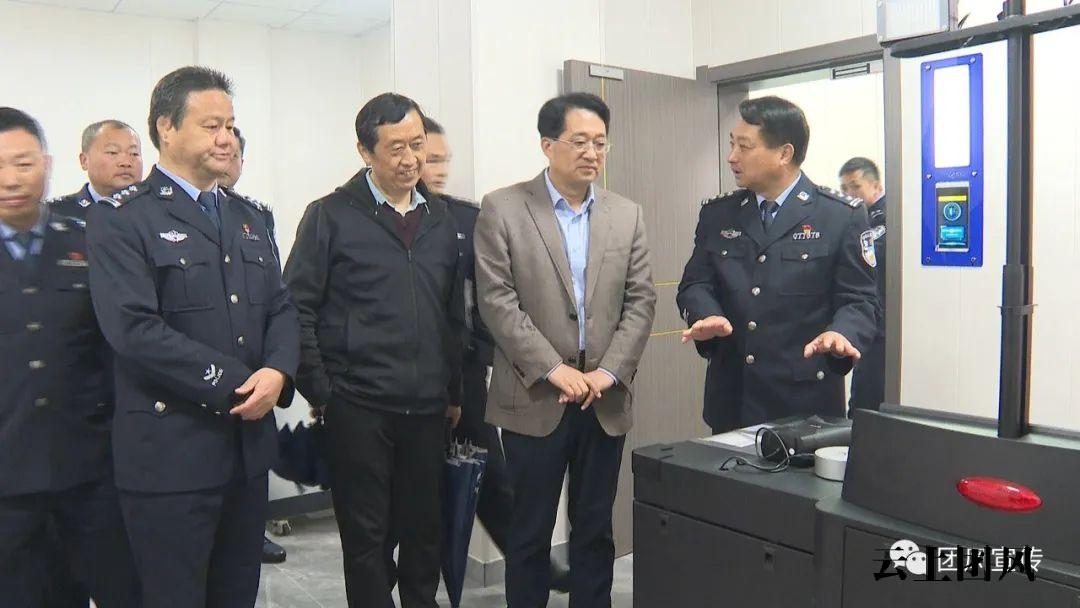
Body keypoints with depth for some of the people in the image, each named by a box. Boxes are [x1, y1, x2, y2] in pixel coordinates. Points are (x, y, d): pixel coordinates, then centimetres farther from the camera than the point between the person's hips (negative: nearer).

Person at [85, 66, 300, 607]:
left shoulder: (253, 216, 14)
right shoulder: (121, 219, -6)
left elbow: (281, 309, 10)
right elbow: (134, 328, -18)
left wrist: (277, 370, -11)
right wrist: (234, 387, -16)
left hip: (250, 443, 6)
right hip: (170, 451, -6)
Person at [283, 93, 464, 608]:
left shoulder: (441, 218, 10)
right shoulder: (331, 216, -3)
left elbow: (455, 313, 13)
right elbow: (297, 308, -5)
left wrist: (455, 390, 10)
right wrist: (319, 392, -8)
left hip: (426, 408, 4)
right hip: (357, 407, -4)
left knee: (424, 530, 14)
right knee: (365, 533, 8)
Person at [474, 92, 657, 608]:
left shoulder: (627, 215, 8)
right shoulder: (502, 209, -3)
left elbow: (641, 301, 4)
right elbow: (496, 300, -10)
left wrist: (608, 372, -8)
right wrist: (553, 368, -15)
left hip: (605, 401, 3)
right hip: (534, 399, -3)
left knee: (595, 530, 14)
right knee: (529, 531, 9)